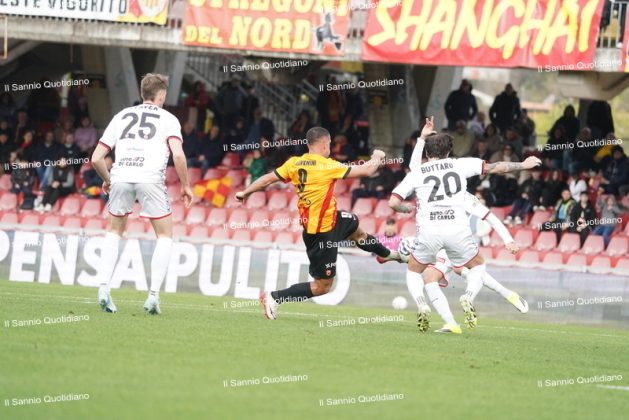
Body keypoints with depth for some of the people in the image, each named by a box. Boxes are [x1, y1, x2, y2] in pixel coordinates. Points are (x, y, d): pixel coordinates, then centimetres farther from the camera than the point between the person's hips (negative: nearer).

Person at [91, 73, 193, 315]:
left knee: (114, 231, 24)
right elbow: (178, 155, -4)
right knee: (165, 236, 14)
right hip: (150, 177, -3)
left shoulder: (122, 116, 22)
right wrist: (185, 186, 9)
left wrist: (107, 180, 34)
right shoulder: (168, 119, 13)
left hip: (120, 176, 3)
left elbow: (96, 158, 17)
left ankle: (104, 287, 7)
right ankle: (154, 294, 0)